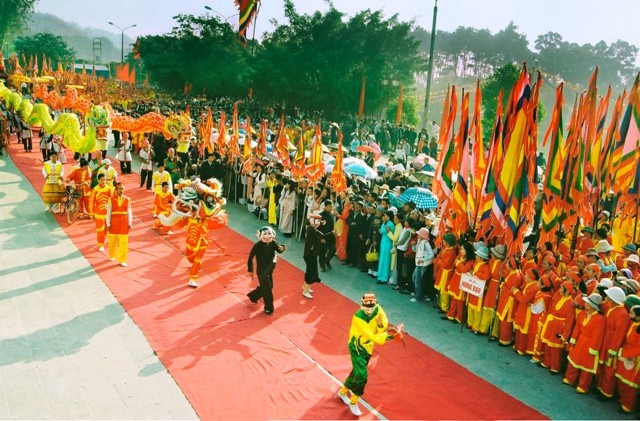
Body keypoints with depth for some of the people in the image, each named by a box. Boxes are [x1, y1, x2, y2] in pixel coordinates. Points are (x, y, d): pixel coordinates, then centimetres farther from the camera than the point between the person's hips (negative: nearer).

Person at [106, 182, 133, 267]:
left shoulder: (127, 200, 0)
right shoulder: (111, 199, -3)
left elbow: (129, 212, 1)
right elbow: (108, 212, -2)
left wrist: (130, 223, -3)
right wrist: (108, 224, -4)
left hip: (124, 222, 0)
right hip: (114, 222, 0)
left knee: (124, 242, 1)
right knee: (112, 241, 15)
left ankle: (122, 260, 8)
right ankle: (112, 256, 39)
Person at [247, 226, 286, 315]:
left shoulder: (272, 243, -7)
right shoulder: (258, 246, -21)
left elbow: (279, 250, -19)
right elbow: (250, 258, -13)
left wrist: (282, 248, -44)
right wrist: (251, 271, -9)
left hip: (269, 271, 6)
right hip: (261, 271, -6)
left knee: (267, 287, 22)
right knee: (267, 289, 1)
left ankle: (253, 296, 46)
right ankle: (268, 308, 21)